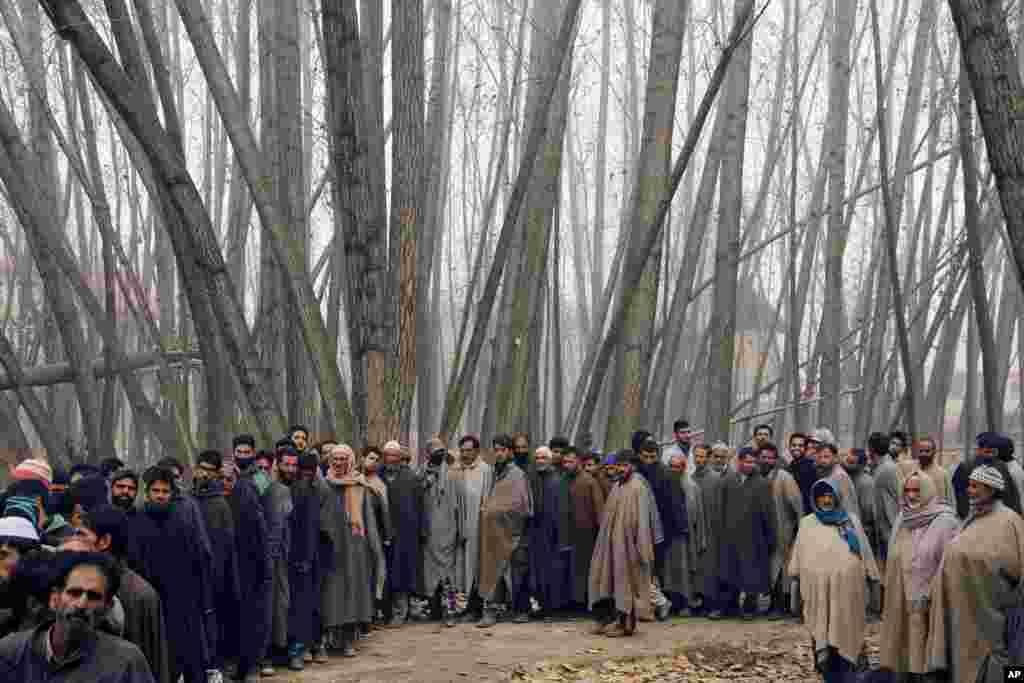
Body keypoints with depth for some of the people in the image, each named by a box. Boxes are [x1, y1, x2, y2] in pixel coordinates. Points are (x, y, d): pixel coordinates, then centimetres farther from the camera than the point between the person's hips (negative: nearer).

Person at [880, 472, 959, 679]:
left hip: (930, 598, -6)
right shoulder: (903, 519, 9)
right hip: (901, 596, 6)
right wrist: (891, 592, 15)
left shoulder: (945, 521, -11)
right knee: (906, 639, 9)